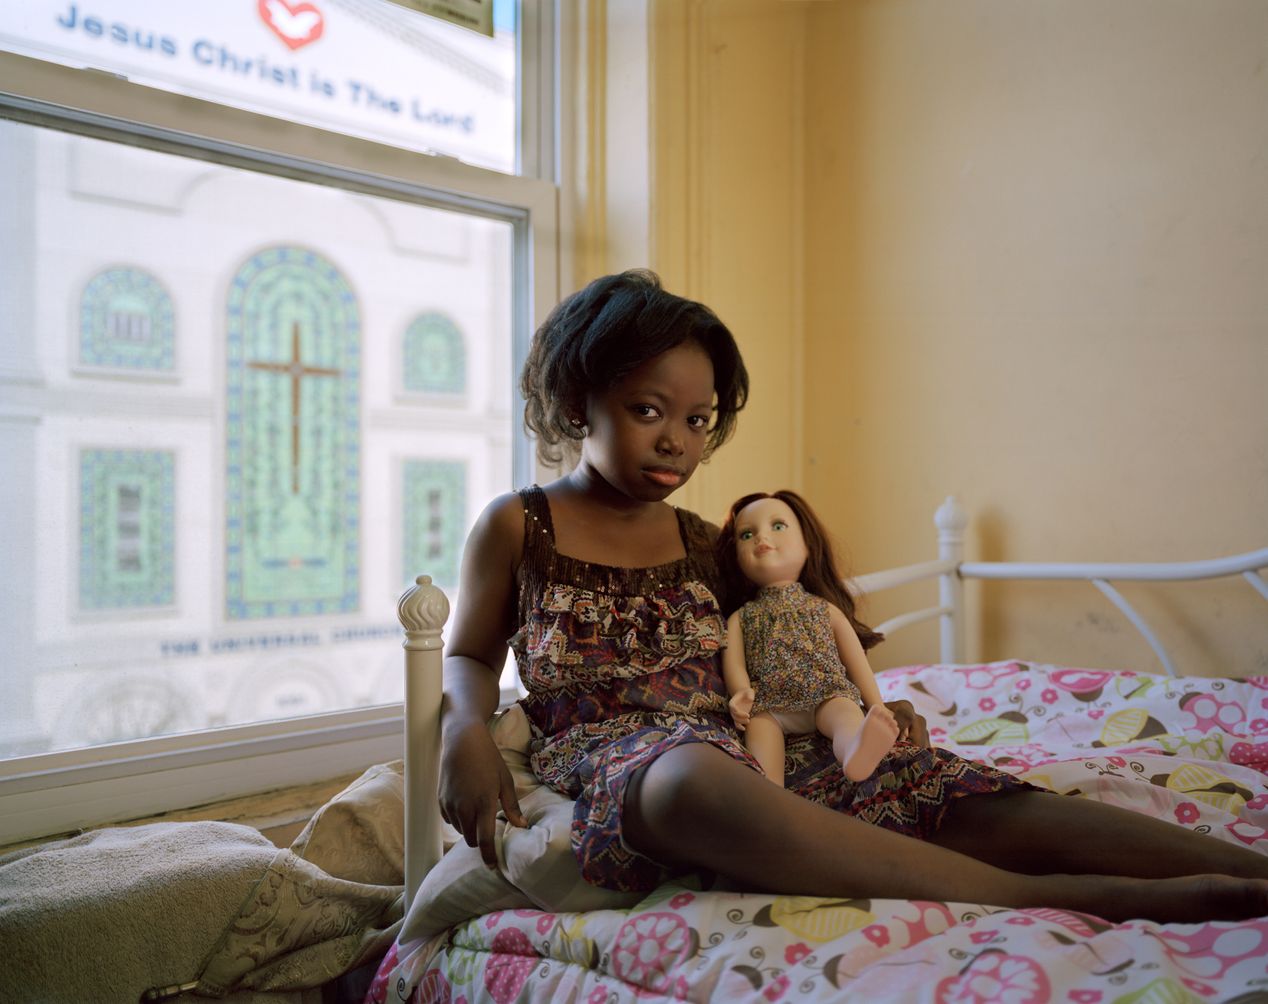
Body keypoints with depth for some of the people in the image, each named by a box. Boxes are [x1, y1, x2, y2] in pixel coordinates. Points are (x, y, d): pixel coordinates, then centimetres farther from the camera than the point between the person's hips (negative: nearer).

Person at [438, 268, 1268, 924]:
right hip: (607, 754, -4)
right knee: (694, 779, -43)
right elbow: (471, 655, 16)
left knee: (932, 787, -22)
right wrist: (466, 734, -7)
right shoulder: (516, 527, 10)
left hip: (741, 741, 5)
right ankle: (1059, 899, -50)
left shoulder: (706, 546, 19)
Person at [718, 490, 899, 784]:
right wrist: (741, 694, -18)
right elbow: (733, 664, 5)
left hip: (827, 697, 0)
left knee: (847, 711, -33)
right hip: (769, 706, 0)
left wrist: (878, 710, 8)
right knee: (759, 725, -33)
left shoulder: (825, 608, 24)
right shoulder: (740, 618, 22)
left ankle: (857, 753, -67)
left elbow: (857, 663, 19)